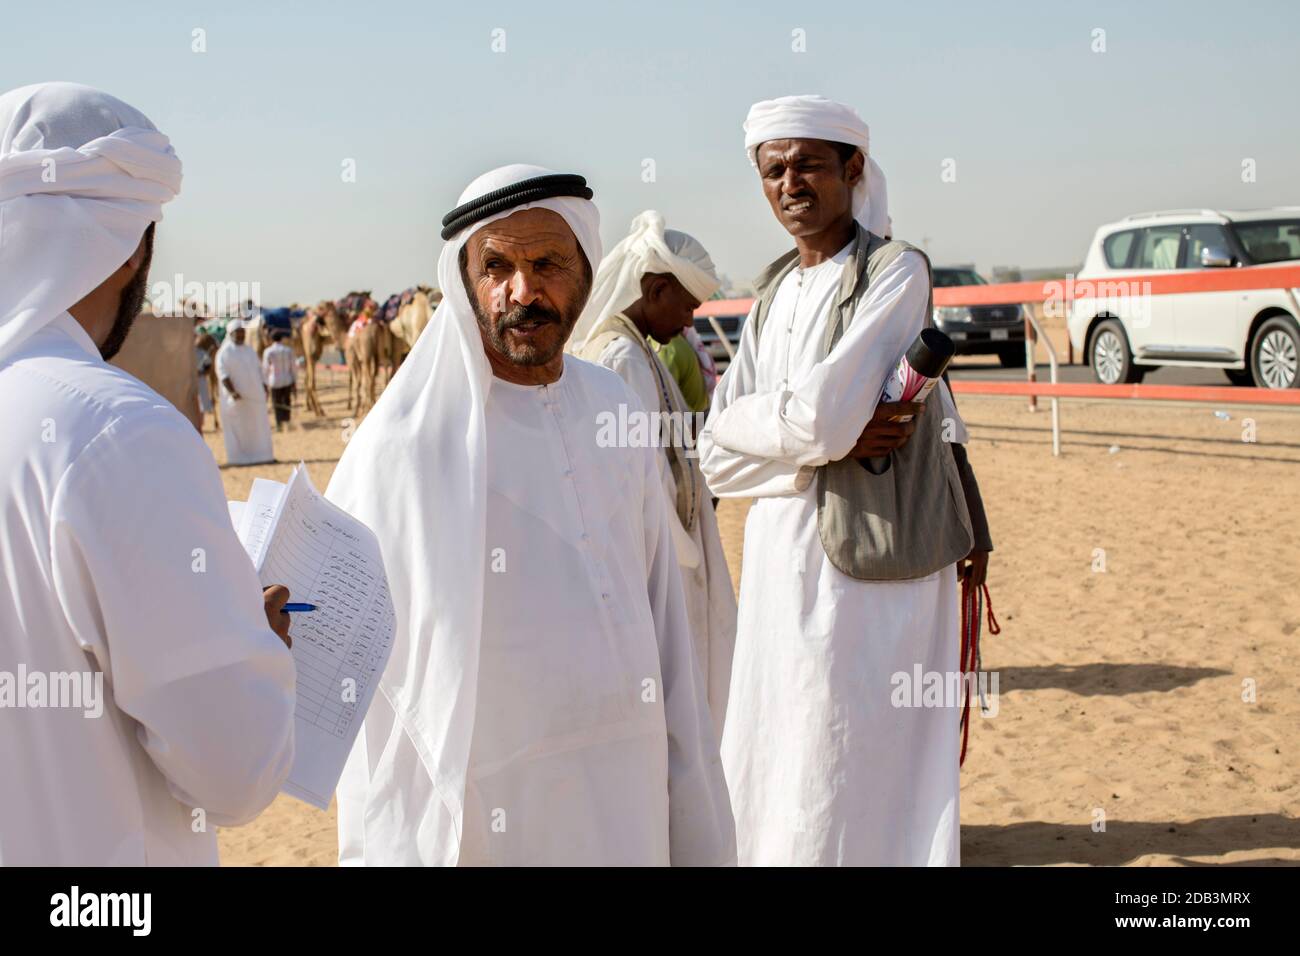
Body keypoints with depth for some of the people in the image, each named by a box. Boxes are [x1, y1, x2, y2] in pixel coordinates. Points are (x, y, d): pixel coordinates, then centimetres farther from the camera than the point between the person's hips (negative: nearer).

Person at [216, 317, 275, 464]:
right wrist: (232, 391, -25)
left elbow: (258, 370, 19)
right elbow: (222, 374, -13)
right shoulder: (224, 353, -3)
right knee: (238, 427, -5)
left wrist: (264, 388, 9)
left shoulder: (250, 350, 15)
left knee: (258, 425, 7)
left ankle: (262, 455, 12)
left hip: (254, 395, 6)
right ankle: (239, 457, -2)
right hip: (237, 397, -6)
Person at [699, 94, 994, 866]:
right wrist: (829, 440, -10)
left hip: (869, 567, -7)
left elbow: (820, 415, -20)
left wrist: (745, 420, -1)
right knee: (765, 778, 14)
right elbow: (718, 456, 6)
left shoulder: (898, 272, -8)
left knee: (856, 791, 1)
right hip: (779, 562, 7)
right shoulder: (776, 291, 12)